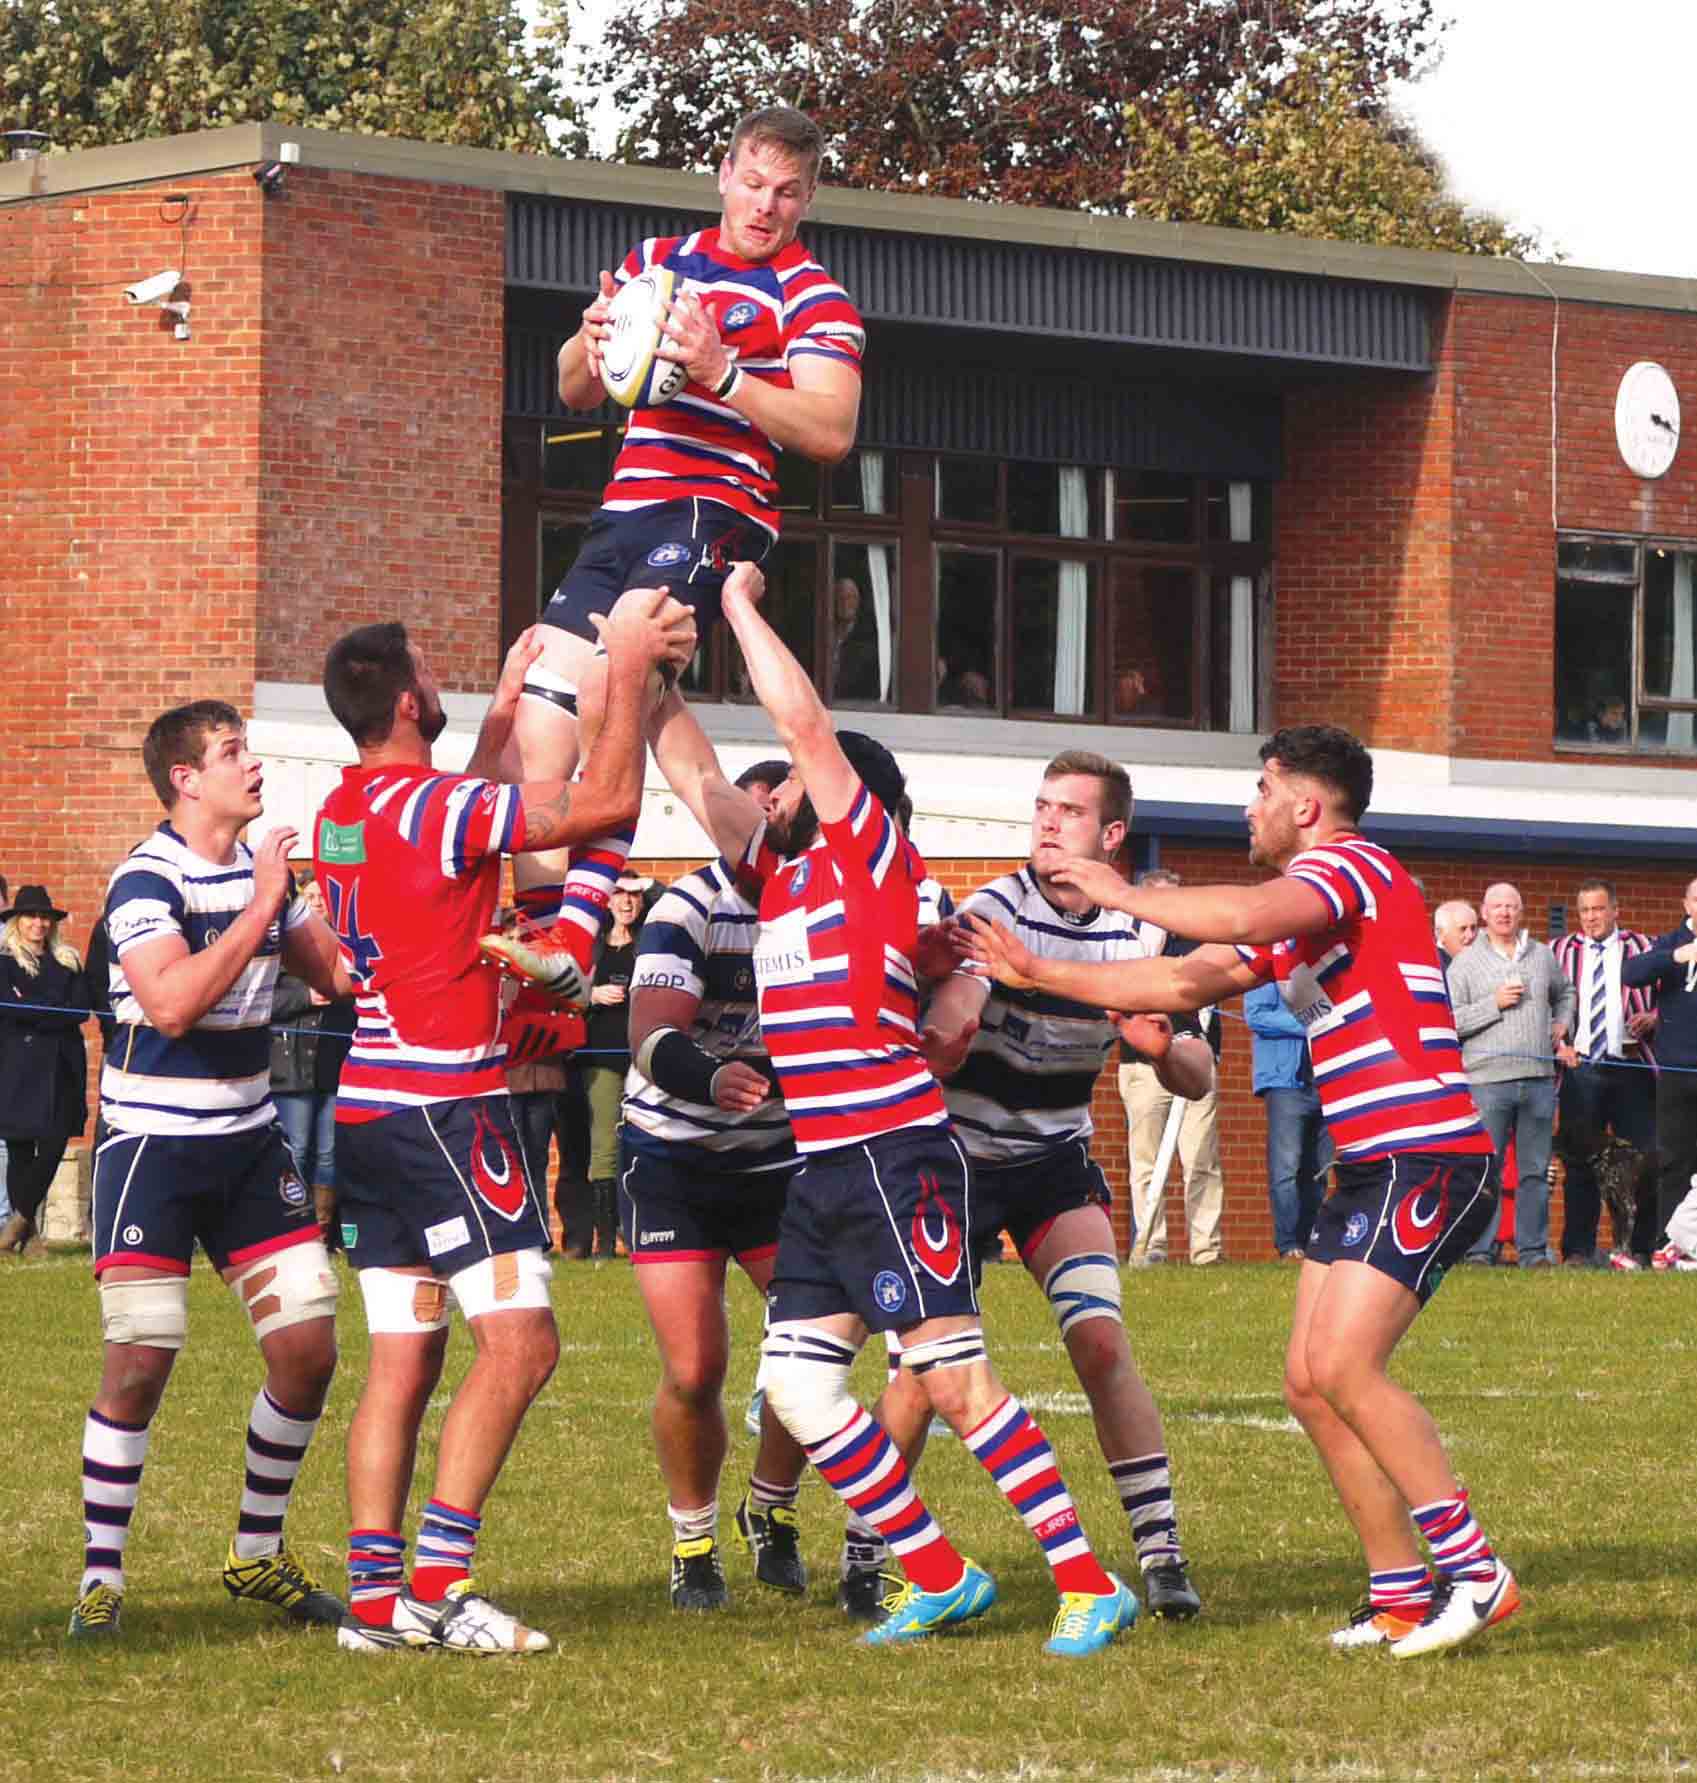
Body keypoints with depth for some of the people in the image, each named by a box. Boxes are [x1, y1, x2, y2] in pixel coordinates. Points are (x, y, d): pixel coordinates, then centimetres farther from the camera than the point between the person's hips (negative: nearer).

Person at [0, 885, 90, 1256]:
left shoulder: (68, 964, 14)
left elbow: (81, 1009, 0)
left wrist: (33, 1010, -10)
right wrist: (55, 1012, -11)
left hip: (61, 1068, 3)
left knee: (53, 1146, -5)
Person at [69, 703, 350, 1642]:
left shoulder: (265, 869, 9)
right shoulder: (146, 878, -14)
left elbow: (340, 972, 17)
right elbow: (172, 1002, -27)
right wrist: (261, 907, -26)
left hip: (248, 1138, 7)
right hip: (153, 1142, -7)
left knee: (308, 1347, 2)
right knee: (140, 1362, -10)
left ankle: (257, 1554, 17)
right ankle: (101, 1578, 1)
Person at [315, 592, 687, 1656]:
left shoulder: (344, 814, 11)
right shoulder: (433, 805, -15)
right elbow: (606, 803, -16)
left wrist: (508, 707, 37)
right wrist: (627, 671, -7)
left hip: (372, 1113, 9)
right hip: (446, 1113, -9)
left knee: (404, 1359, 8)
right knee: (519, 1339, -10)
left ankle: (376, 1596, 4)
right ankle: (440, 1584, -16)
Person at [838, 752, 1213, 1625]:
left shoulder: (1134, 934, -1)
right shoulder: (994, 910, -15)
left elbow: (1197, 1079, 3)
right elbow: (942, 1043, -31)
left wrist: (1162, 1042, -20)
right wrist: (942, 1036, -55)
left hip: (1057, 1162, 3)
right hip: (960, 1153, -3)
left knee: (1101, 1339, -14)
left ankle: (1160, 1549, -9)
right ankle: (864, 1550, 9)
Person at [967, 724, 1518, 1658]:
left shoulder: (1352, 864, -9)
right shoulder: (1297, 916, 22)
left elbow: (1241, 918, -27)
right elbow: (1185, 982, 27)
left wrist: (1124, 894, -14)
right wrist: (1041, 974, 26)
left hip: (1427, 1160, -10)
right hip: (1370, 1169, 10)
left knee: (1342, 1368, -19)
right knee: (1310, 1383, 4)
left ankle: (1473, 1571, -14)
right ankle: (1401, 1593, 7)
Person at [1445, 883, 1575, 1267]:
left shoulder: (1543, 956, 14)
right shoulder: (1465, 963, 2)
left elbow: (1565, 992, 34)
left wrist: (1562, 1023, 16)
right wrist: (1494, 1004, -12)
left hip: (1538, 1078, 4)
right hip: (1487, 1078, -4)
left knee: (1535, 1169, 5)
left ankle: (1533, 1249, 9)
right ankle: (1479, 1248, -1)